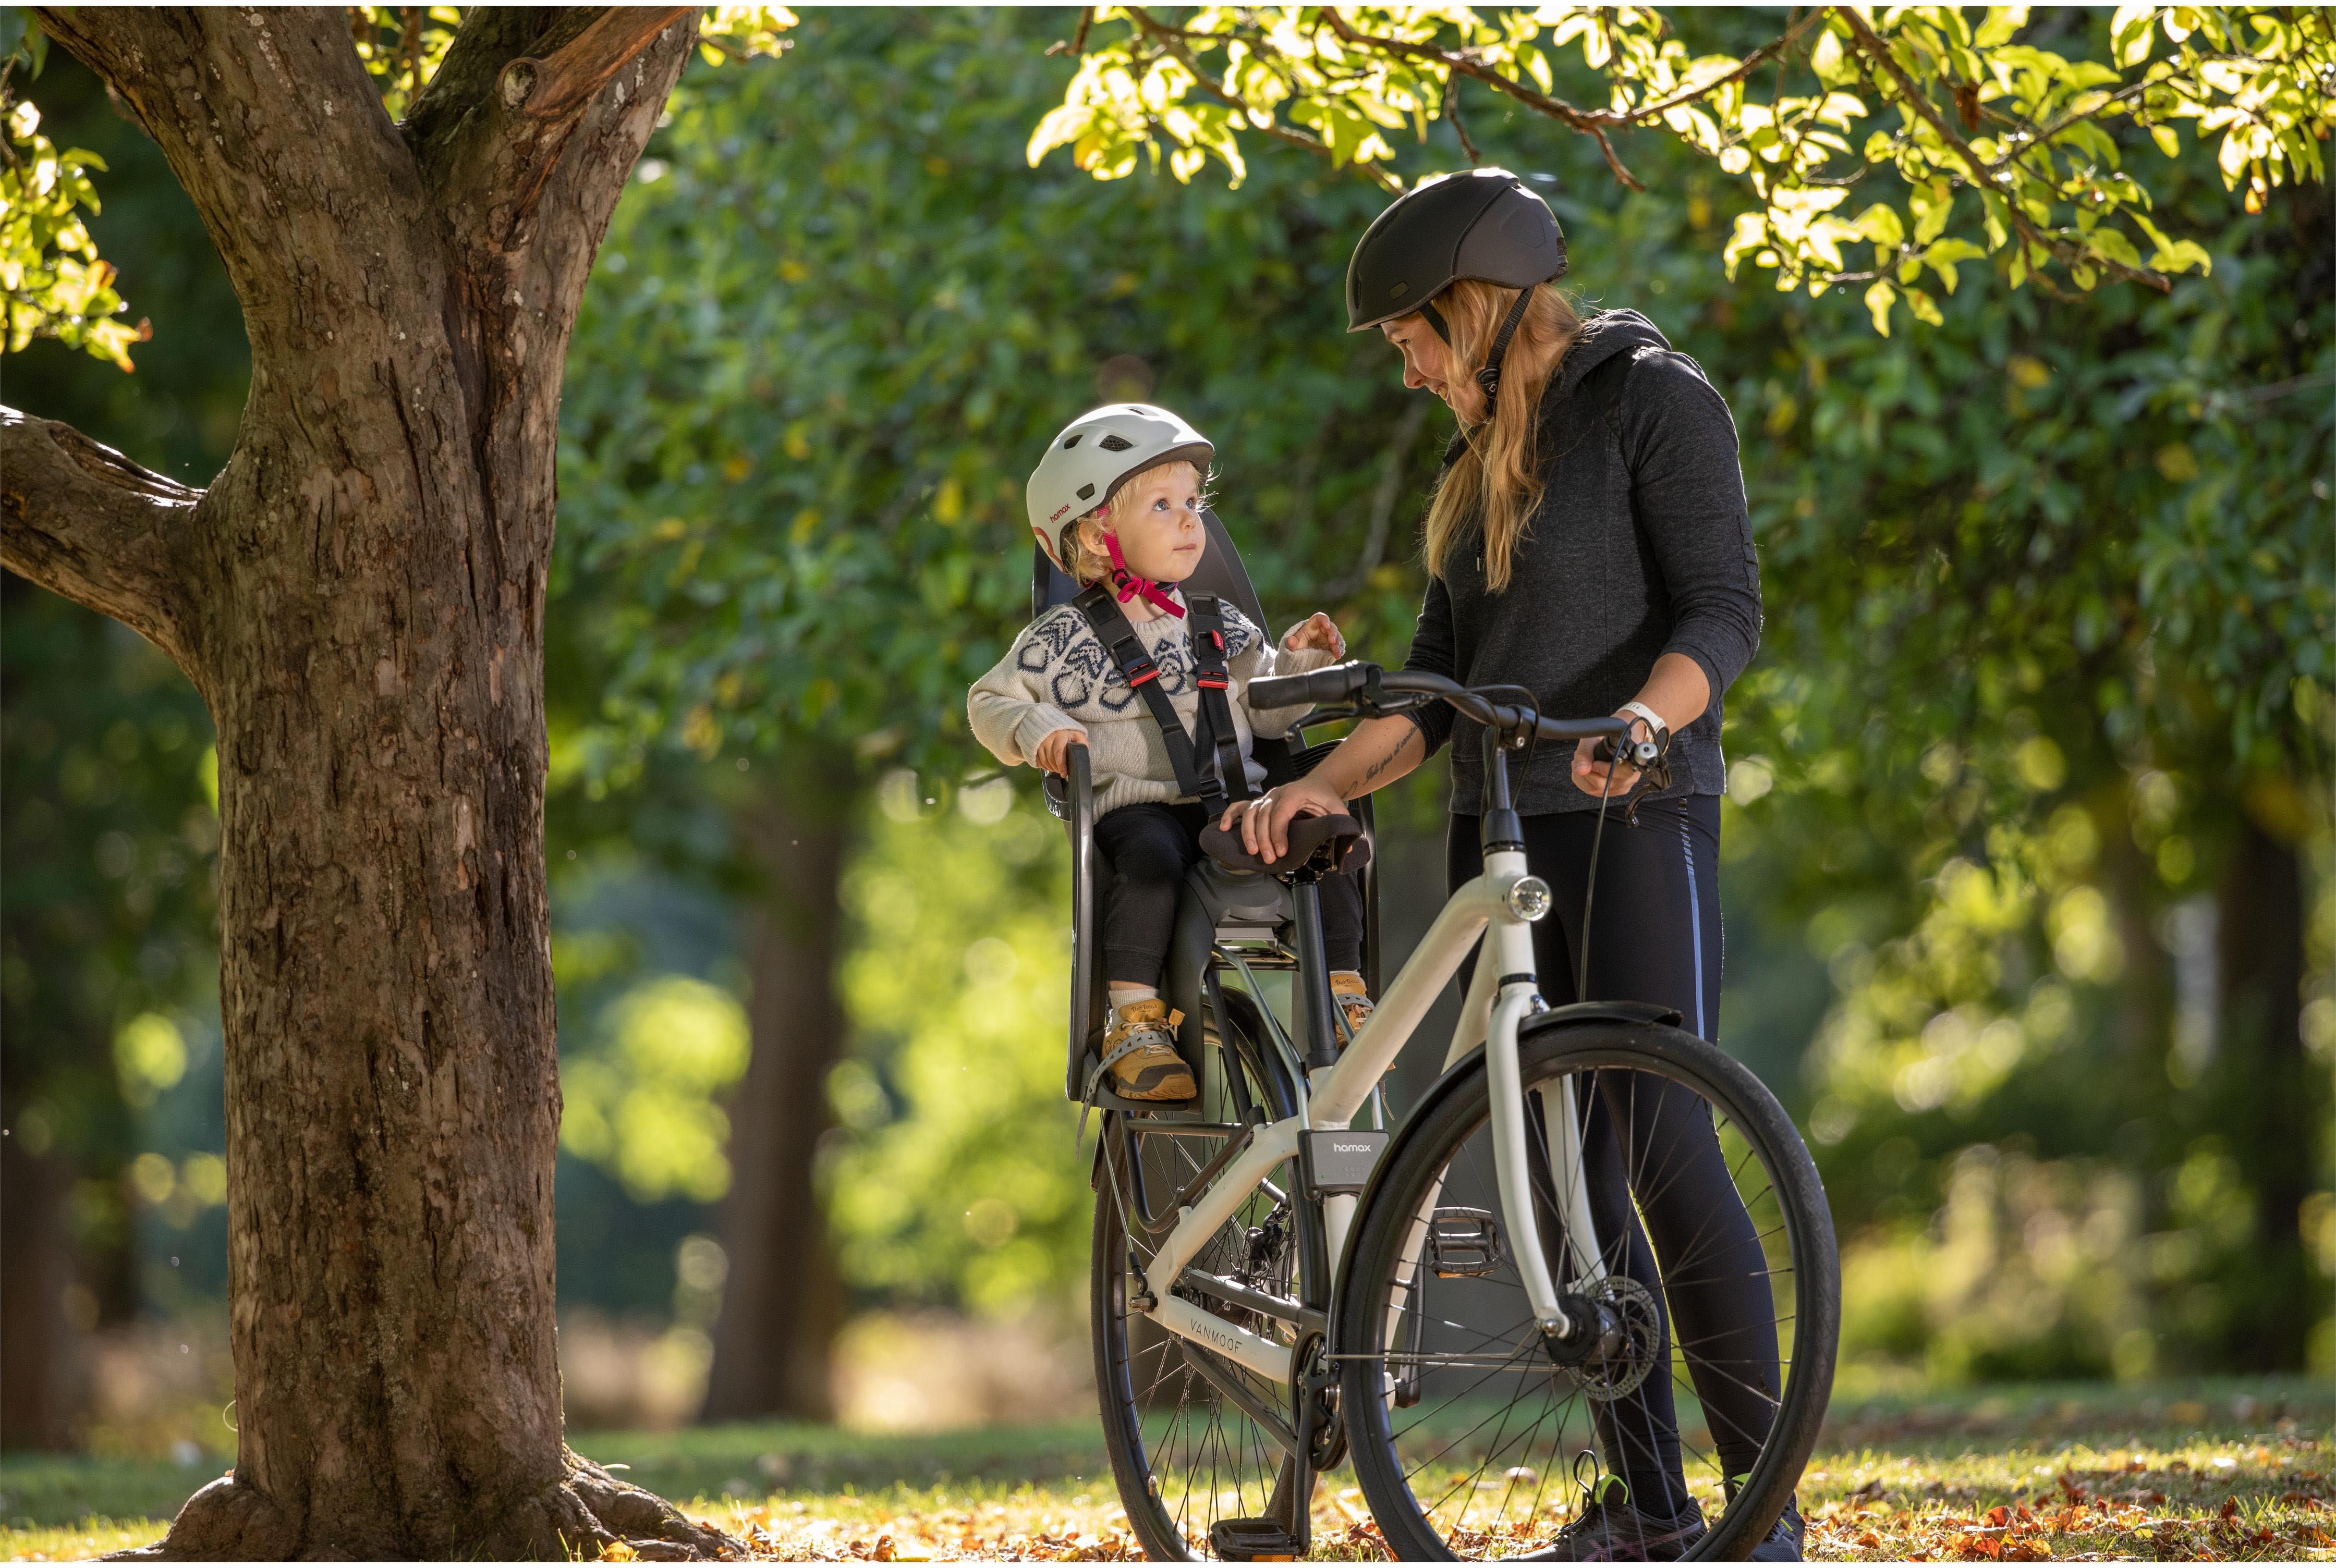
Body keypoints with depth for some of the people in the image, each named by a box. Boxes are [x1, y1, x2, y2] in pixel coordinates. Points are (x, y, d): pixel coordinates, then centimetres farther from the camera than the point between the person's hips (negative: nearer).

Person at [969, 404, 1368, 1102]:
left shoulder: (1221, 629, 19)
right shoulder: (1067, 638, 5)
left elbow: (1264, 707, 21)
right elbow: (992, 701, 8)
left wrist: (1302, 661, 5)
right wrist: (1040, 732, -12)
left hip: (1235, 802, 4)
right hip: (1136, 805, -4)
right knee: (1151, 858, -38)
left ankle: (1345, 996, -10)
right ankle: (1134, 1024, -34)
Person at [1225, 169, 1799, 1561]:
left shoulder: (1652, 398, -2)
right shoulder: (1491, 454, 21)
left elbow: (1724, 608, -11)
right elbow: (1438, 677, 19)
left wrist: (1640, 719, -30)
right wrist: (1323, 788, 5)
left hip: (1636, 818, -8)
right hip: (1502, 831, 8)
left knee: (1666, 1145, -14)